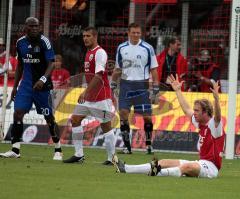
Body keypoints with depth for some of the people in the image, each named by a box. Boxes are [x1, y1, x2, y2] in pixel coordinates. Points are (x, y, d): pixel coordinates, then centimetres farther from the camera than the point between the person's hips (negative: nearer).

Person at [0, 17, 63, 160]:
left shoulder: (44, 42, -10)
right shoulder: (20, 43, 6)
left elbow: (51, 64, -15)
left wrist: (43, 79, -31)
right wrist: (15, 86, 16)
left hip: (41, 85, -5)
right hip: (26, 84, 5)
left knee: (49, 117, 1)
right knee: (18, 113, -7)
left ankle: (58, 150, 14)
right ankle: (15, 150, -4)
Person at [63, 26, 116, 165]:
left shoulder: (100, 53, -14)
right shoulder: (89, 53, 14)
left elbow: (98, 76, -23)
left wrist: (86, 92, -25)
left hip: (101, 97, -9)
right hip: (88, 96, 9)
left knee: (106, 125, -3)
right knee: (75, 120, 4)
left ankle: (112, 158, 4)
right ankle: (79, 155, 7)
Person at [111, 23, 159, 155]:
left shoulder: (147, 48, -1)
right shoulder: (121, 48, 8)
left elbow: (153, 70, 0)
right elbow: (118, 69, 16)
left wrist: (155, 88, -5)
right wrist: (112, 85, 12)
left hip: (141, 85, -2)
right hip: (126, 84, 2)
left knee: (146, 116, -3)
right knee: (123, 113, -5)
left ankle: (148, 144, 12)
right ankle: (127, 146, 1)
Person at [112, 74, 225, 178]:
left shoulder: (214, 125, -10)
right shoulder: (200, 123, 14)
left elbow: (217, 116, -34)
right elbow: (186, 109, 27)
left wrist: (216, 99, -49)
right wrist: (178, 90, 32)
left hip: (211, 167, -9)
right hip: (201, 163, 9)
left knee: (188, 167, -39)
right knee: (165, 162, 2)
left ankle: (158, 173, -66)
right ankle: (125, 169, -4)